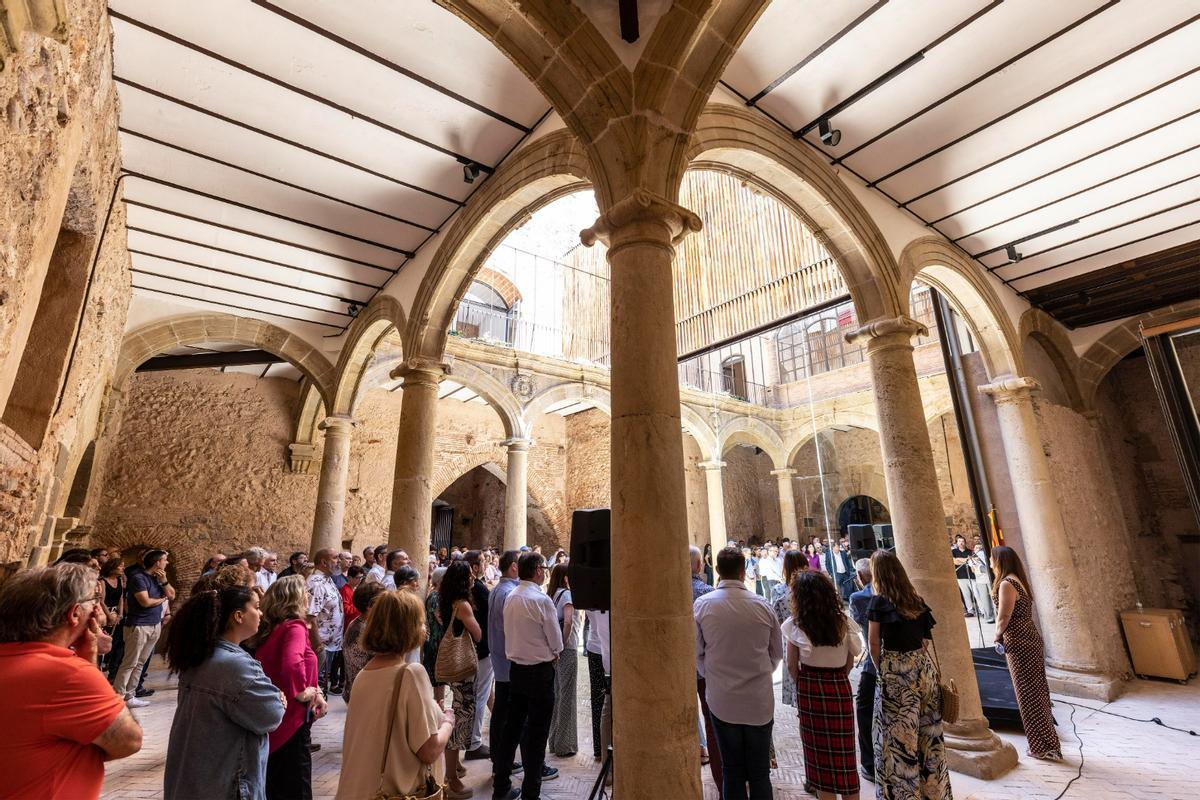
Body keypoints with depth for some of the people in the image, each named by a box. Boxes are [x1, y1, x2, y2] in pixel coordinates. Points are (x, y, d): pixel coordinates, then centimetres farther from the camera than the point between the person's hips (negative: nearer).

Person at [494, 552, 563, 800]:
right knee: (536, 733, 6)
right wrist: (552, 655, 6)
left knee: (512, 727, 18)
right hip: (540, 671, -7)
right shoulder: (541, 600, -22)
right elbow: (557, 643, -16)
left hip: (515, 667, 7)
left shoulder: (510, 598, -1)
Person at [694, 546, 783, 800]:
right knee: (760, 771, 15)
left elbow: (697, 652, -2)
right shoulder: (763, 606, -11)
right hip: (759, 699, 0)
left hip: (721, 698, 0)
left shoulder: (702, 605, -12)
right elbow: (777, 652, 3)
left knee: (732, 770, 15)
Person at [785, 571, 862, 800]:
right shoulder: (843, 623, -5)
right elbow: (849, 663, 2)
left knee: (818, 749, 12)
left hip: (809, 689, -2)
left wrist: (803, 686, 10)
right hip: (839, 687, 2)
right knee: (843, 748, 13)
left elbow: (792, 666, -7)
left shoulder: (795, 625, -12)